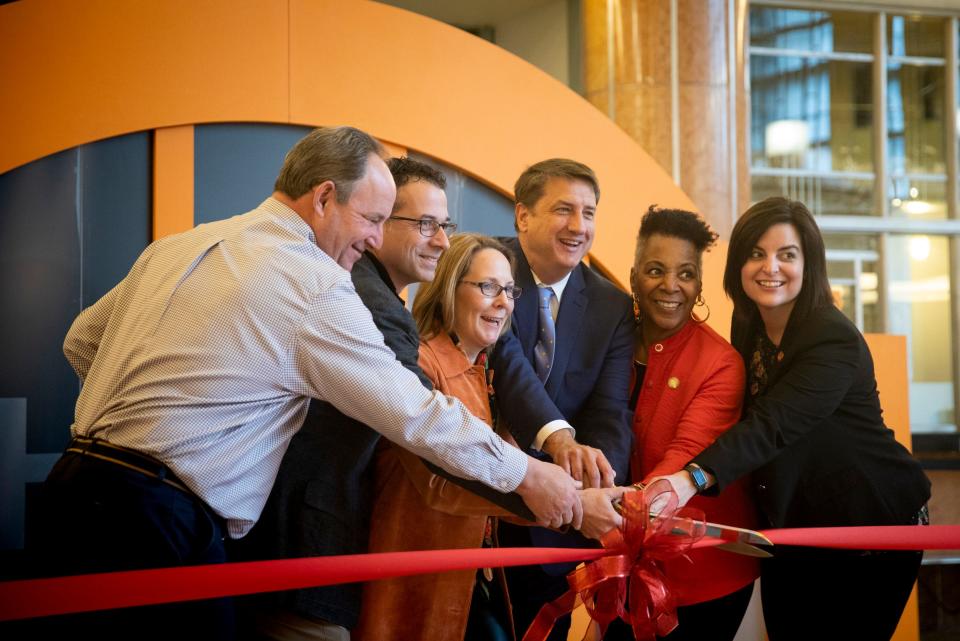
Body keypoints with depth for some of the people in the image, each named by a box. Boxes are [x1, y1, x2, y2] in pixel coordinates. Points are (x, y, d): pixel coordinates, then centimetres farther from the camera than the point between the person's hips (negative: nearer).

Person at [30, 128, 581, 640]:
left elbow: (82, 342, 22)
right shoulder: (316, 288, -11)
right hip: (154, 529, -9)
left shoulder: (175, 248, 13)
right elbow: (416, 413, -8)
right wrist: (527, 475, 2)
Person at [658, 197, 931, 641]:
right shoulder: (747, 325, 0)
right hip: (788, 528, 6)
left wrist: (693, 479, -51)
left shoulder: (835, 340, -23)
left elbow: (772, 424, -35)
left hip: (871, 526, -6)